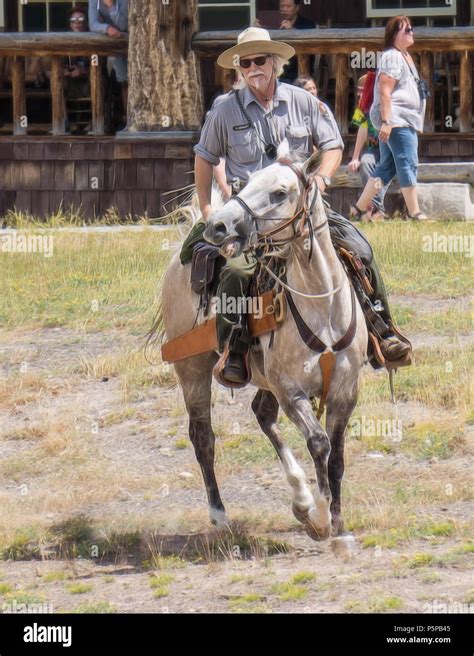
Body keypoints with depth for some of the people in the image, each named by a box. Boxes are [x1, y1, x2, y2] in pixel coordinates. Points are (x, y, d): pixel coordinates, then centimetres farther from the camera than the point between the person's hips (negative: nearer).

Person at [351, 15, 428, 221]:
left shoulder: (404, 56, 21)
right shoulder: (392, 57, -11)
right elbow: (385, 91, -18)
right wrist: (386, 121, -24)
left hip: (405, 120, 10)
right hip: (396, 119, -10)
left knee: (386, 166, 10)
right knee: (408, 163, -12)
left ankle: (360, 208, 13)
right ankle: (414, 212, -13)